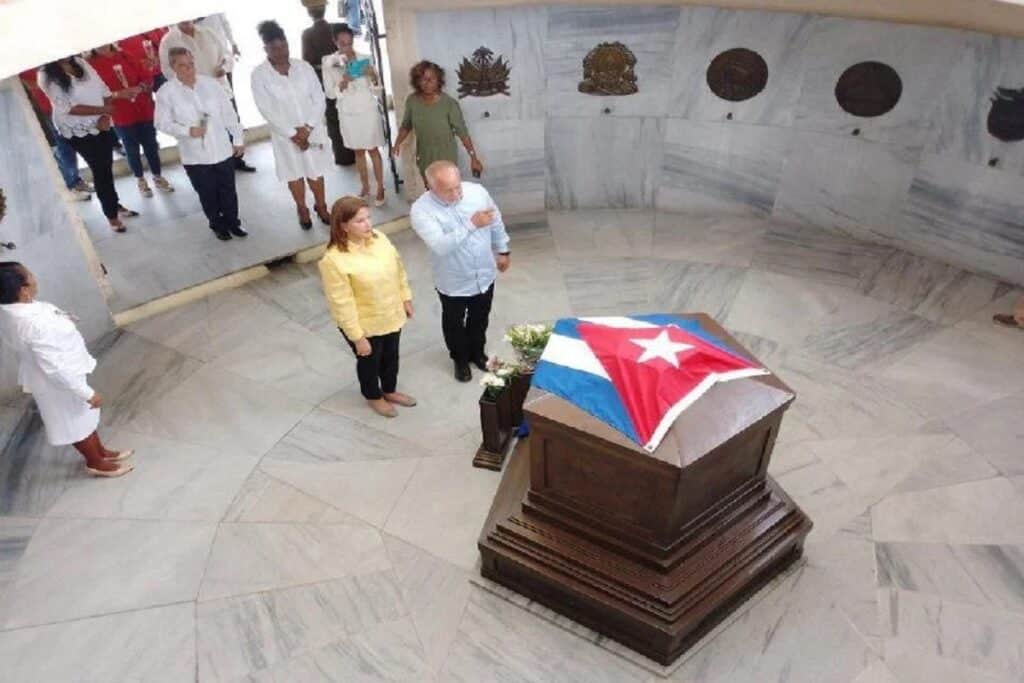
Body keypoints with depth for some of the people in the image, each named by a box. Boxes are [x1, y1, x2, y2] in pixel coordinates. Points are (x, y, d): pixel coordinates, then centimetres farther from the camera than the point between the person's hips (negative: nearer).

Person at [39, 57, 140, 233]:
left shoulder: (81, 62, 2)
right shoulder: (46, 76, -12)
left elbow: (103, 90, 2)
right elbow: (67, 108, -17)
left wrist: (105, 116, -13)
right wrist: (102, 110, -18)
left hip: (101, 125, 5)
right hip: (78, 131, -4)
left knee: (107, 167, 15)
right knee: (100, 171, 0)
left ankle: (115, 204, 34)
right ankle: (111, 214, 14)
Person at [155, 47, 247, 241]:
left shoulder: (210, 83, -1)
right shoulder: (166, 92, -7)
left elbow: (228, 114, 4)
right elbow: (163, 123, -5)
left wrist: (238, 139, 6)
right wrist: (187, 130, -19)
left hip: (222, 150, 2)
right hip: (194, 155, -2)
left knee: (228, 190, 13)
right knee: (207, 194, 10)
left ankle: (233, 222, 31)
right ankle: (218, 225, 28)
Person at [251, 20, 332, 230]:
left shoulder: (304, 67, -4)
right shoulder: (259, 75, -11)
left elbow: (319, 98, -3)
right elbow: (267, 110, -12)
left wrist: (307, 127, -13)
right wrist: (292, 133, -16)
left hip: (312, 130, 2)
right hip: (285, 134, -1)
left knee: (316, 170, 12)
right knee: (294, 173, 11)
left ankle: (321, 205, 31)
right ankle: (302, 210, 29)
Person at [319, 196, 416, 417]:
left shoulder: (379, 238, -9)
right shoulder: (334, 260, -29)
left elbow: (399, 270, 5)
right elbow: (342, 304, -24)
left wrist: (406, 298, 10)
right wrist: (358, 337, -20)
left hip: (391, 315, 6)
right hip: (365, 324, -6)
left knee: (391, 356, 26)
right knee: (369, 361, 20)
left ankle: (390, 391, 53)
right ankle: (373, 397, 48)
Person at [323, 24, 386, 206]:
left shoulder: (364, 59, -5)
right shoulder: (329, 63, -5)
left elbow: (377, 89, -2)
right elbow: (330, 93, -5)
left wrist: (374, 77, -23)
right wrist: (342, 83, -23)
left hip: (368, 110, -1)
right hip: (347, 113, 1)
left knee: (373, 149, 3)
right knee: (358, 151, 13)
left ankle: (380, 188, 10)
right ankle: (365, 186, 25)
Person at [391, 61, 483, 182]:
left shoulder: (449, 103, -21)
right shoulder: (412, 101, -10)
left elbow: (462, 132, -18)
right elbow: (406, 125, 6)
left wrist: (473, 157, -21)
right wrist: (397, 143, -8)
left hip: (446, 157, -4)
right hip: (424, 158, 4)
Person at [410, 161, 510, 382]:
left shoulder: (477, 191, -14)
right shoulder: (421, 210, -26)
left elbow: (496, 223, 3)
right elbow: (440, 246, -37)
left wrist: (502, 251, 12)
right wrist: (472, 224, -43)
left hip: (485, 275, 3)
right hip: (453, 282, -3)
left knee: (480, 319, 25)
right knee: (454, 324, 21)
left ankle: (478, 353, 53)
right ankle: (460, 359, 48)